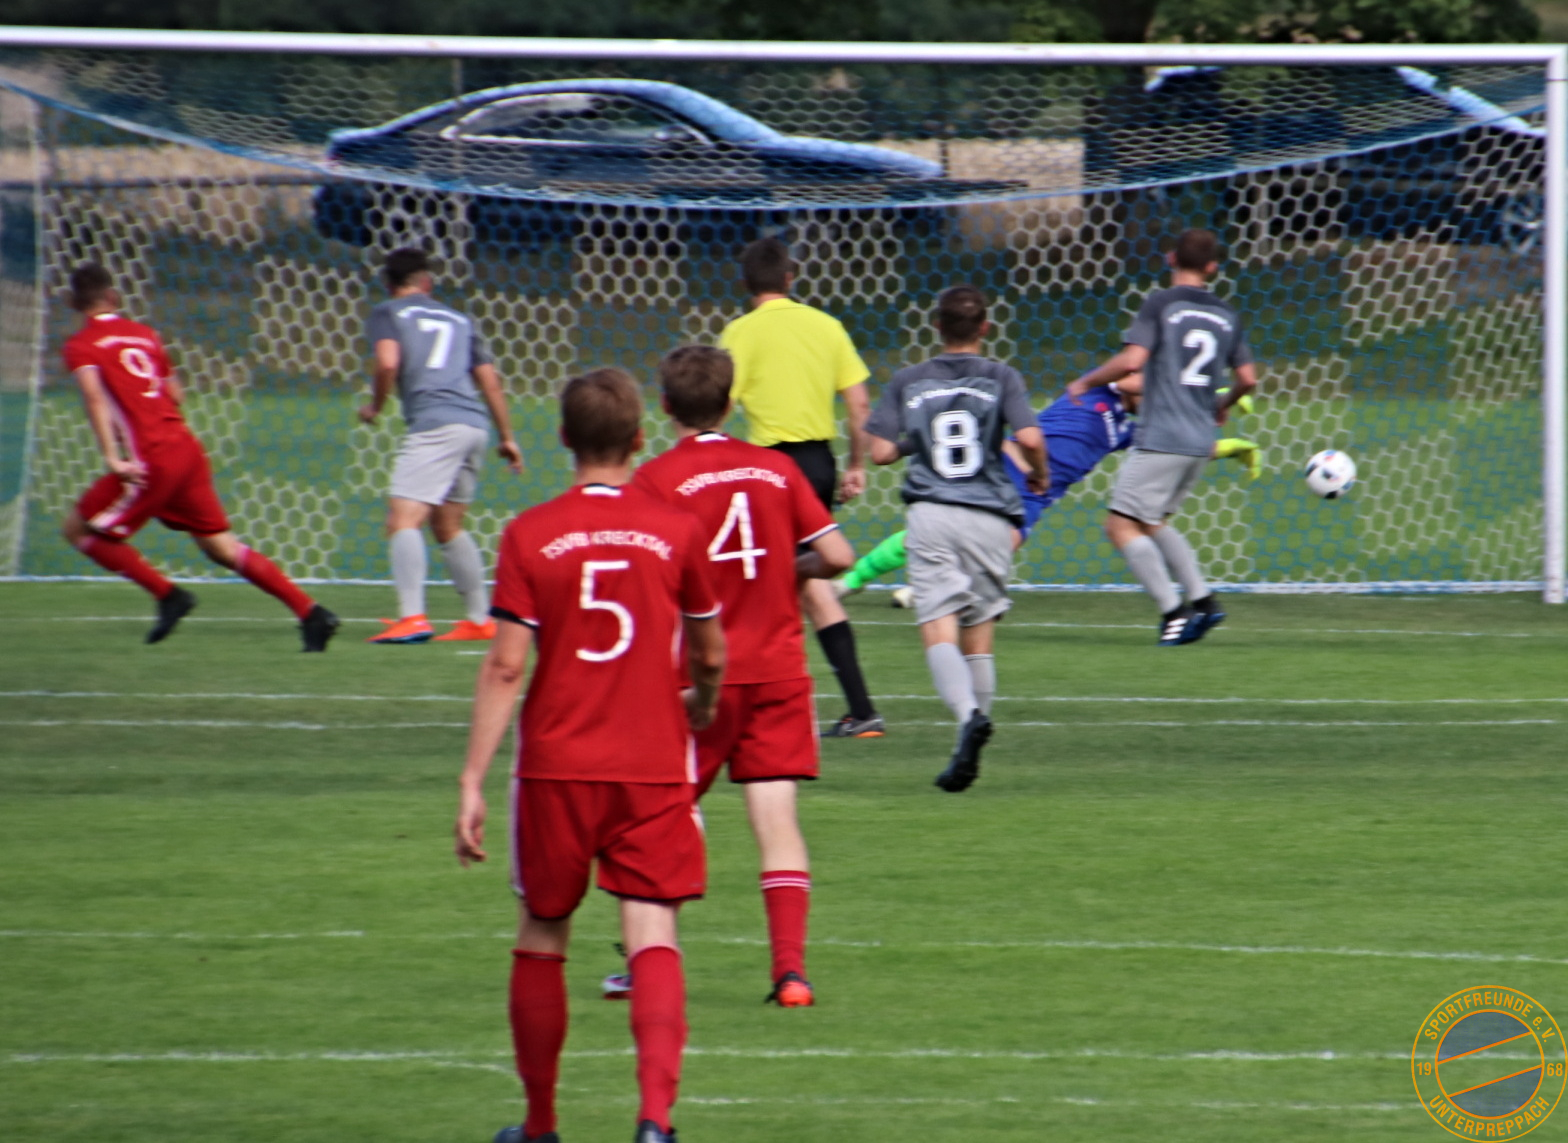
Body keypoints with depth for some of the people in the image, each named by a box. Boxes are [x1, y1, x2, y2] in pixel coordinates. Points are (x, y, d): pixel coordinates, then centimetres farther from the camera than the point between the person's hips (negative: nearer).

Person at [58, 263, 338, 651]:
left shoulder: (81, 346, -1)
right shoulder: (144, 335, 17)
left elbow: (95, 396, -18)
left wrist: (112, 458, -24)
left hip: (152, 459, -7)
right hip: (188, 449, 7)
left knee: (78, 529, 6)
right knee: (220, 545, 11)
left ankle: (167, 595, 0)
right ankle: (311, 614, 2)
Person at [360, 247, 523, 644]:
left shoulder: (387, 313, 9)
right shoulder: (458, 319, 25)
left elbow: (388, 362, -9)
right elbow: (490, 382, 23)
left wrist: (374, 407, 8)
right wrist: (507, 438, 28)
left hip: (435, 424, -7)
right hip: (475, 423, 7)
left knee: (403, 520, -14)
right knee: (447, 526, 21)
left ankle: (412, 617, -32)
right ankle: (479, 619, 21)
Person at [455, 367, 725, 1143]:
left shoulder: (530, 535, -5)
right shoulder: (675, 531, -1)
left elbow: (505, 667, -9)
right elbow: (709, 655, 11)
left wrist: (472, 781, -6)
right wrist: (702, 707, 34)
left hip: (556, 766, 0)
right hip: (654, 769, 0)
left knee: (541, 939, 15)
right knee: (652, 938, -4)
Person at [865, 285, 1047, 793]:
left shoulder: (908, 382, 8)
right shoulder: (1000, 378, 4)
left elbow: (882, 451, 2)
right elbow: (1030, 438, -10)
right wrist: (1039, 475, 11)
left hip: (931, 512, -1)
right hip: (989, 517, 1)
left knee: (939, 631, -10)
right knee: (978, 635, 12)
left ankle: (968, 713, -36)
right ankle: (972, 738, 13)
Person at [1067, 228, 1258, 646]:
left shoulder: (1161, 304, -7)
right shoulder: (1226, 316, 11)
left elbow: (1132, 360, -17)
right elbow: (1248, 378, 13)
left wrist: (1086, 382, -2)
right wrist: (1224, 405, 33)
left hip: (1161, 436, -7)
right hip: (1201, 439, 7)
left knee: (1122, 526, -4)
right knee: (1153, 522, 21)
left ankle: (1173, 610, -13)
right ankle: (1203, 600, 12)